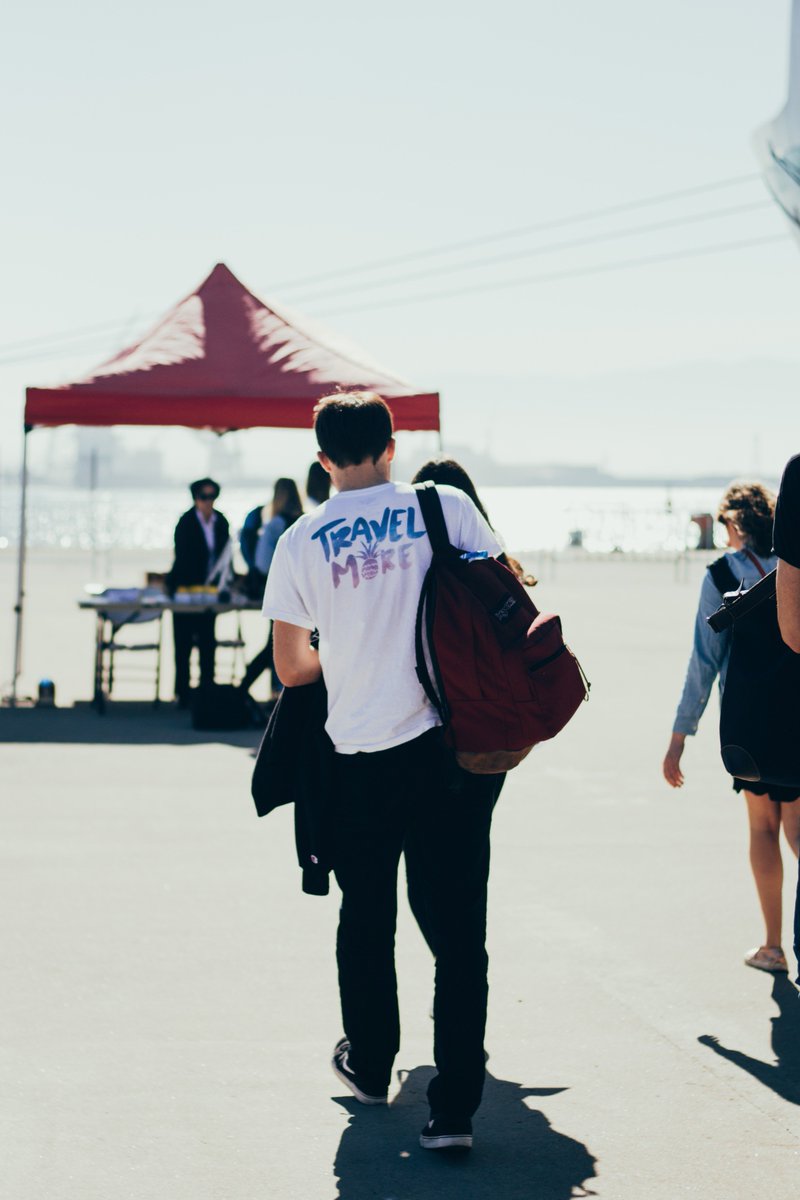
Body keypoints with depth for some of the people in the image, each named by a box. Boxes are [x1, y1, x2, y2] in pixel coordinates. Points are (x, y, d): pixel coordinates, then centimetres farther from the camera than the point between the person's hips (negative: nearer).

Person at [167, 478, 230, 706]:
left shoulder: (221, 522, 4)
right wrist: (194, 586, -24)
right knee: (184, 643, 0)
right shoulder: (186, 523, -10)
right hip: (185, 588, -4)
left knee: (208, 642, 6)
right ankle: (182, 693, 4)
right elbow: (183, 557, -15)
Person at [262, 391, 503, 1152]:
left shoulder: (302, 541, 0)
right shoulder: (444, 507, -1)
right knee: (457, 925, 1)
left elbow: (291, 668, 5)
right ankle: (454, 1106, -3)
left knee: (366, 918, 19)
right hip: (450, 746, -1)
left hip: (361, 756, 1)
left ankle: (369, 1065, 35)